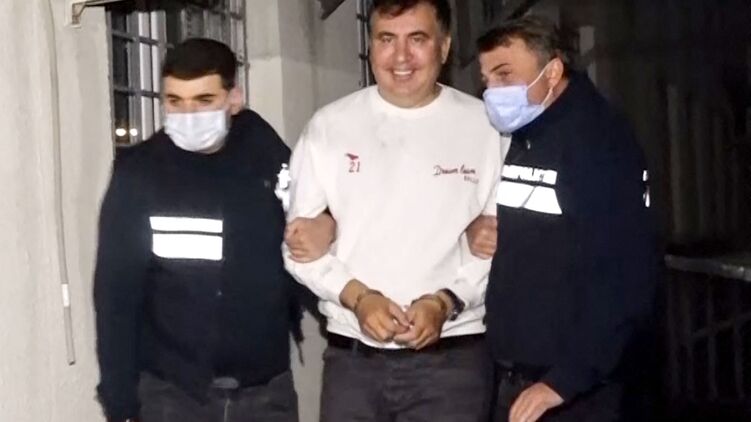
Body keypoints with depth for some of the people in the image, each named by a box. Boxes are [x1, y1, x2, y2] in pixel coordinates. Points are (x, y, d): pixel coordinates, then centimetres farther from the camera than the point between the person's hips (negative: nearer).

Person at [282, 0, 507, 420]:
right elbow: (299, 239, 4)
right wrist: (355, 296, -10)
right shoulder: (330, 124, 4)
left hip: (452, 356, -1)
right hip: (352, 355, 2)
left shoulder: (485, 125, 0)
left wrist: (447, 301, -14)